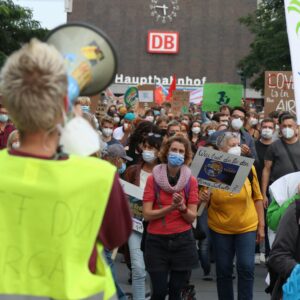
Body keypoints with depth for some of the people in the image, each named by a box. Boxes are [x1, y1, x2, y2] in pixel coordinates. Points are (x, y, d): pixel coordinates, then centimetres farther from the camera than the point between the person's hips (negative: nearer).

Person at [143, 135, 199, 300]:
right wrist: (171, 207, -20)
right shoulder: (153, 178, -4)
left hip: (183, 241, 1)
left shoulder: (191, 181, -1)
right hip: (156, 240, -1)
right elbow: (147, 214, -9)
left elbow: (192, 217, -2)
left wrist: (182, 207, -22)